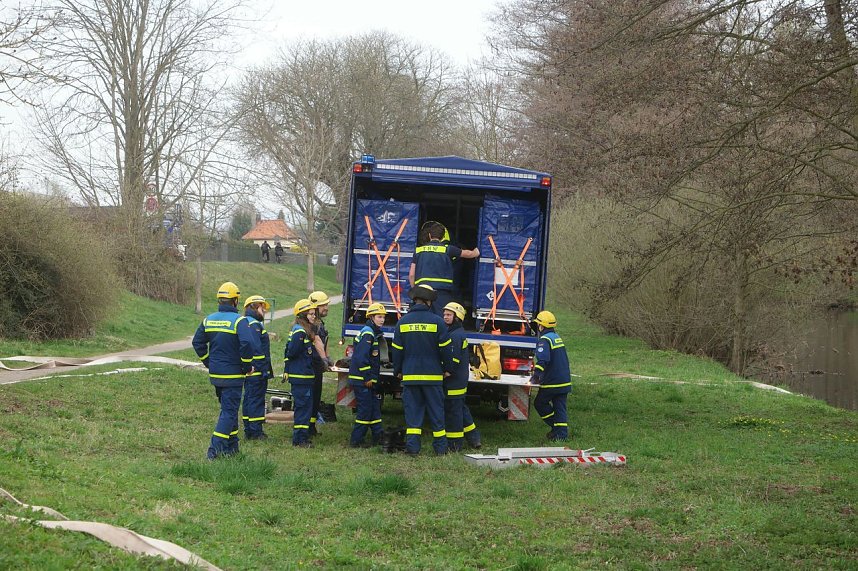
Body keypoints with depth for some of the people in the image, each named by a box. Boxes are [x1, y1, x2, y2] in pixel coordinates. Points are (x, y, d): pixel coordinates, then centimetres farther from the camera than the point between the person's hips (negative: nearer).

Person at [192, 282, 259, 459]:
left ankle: (232, 446, 25)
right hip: (233, 375, -6)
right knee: (229, 411, -3)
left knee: (228, 407, 20)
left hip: (215, 374, 6)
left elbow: (197, 342, 11)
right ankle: (215, 448, -13)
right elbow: (248, 344, -26)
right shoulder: (239, 320, -14)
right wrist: (247, 366, -12)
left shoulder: (209, 319, 6)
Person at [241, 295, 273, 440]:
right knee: (256, 399, -6)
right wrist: (264, 370, -21)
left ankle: (248, 430, 18)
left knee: (249, 398, 13)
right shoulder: (254, 325, -16)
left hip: (248, 371, 10)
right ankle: (255, 431, -5)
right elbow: (257, 349, -21)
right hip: (257, 370, -10)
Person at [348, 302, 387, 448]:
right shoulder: (368, 333, -15)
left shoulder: (373, 333, 16)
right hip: (361, 379, -10)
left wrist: (372, 377, 18)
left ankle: (378, 437, 17)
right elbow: (361, 357, -22)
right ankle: (356, 440, -2)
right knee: (365, 409, -7)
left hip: (368, 379, 10)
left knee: (375, 407, 12)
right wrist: (368, 378, -19)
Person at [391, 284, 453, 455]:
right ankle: (440, 446, 10)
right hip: (433, 375, -2)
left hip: (409, 375, 2)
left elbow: (397, 350, 6)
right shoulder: (437, 321, -6)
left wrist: (398, 371, 17)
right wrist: (447, 368, 10)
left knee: (412, 411, 5)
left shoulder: (403, 322, 2)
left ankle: (412, 446, 0)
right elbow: (444, 349, -3)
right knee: (436, 411, 6)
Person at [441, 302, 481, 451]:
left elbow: (452, 360, -22)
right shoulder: (459, 333, 16)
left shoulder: (455, 335, -17)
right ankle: (474, 438, 24)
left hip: (454, 381, -10)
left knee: (452, 410, -4)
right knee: (460, 408, 18)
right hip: (459, 380, 10)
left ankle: (454, 444, 2)